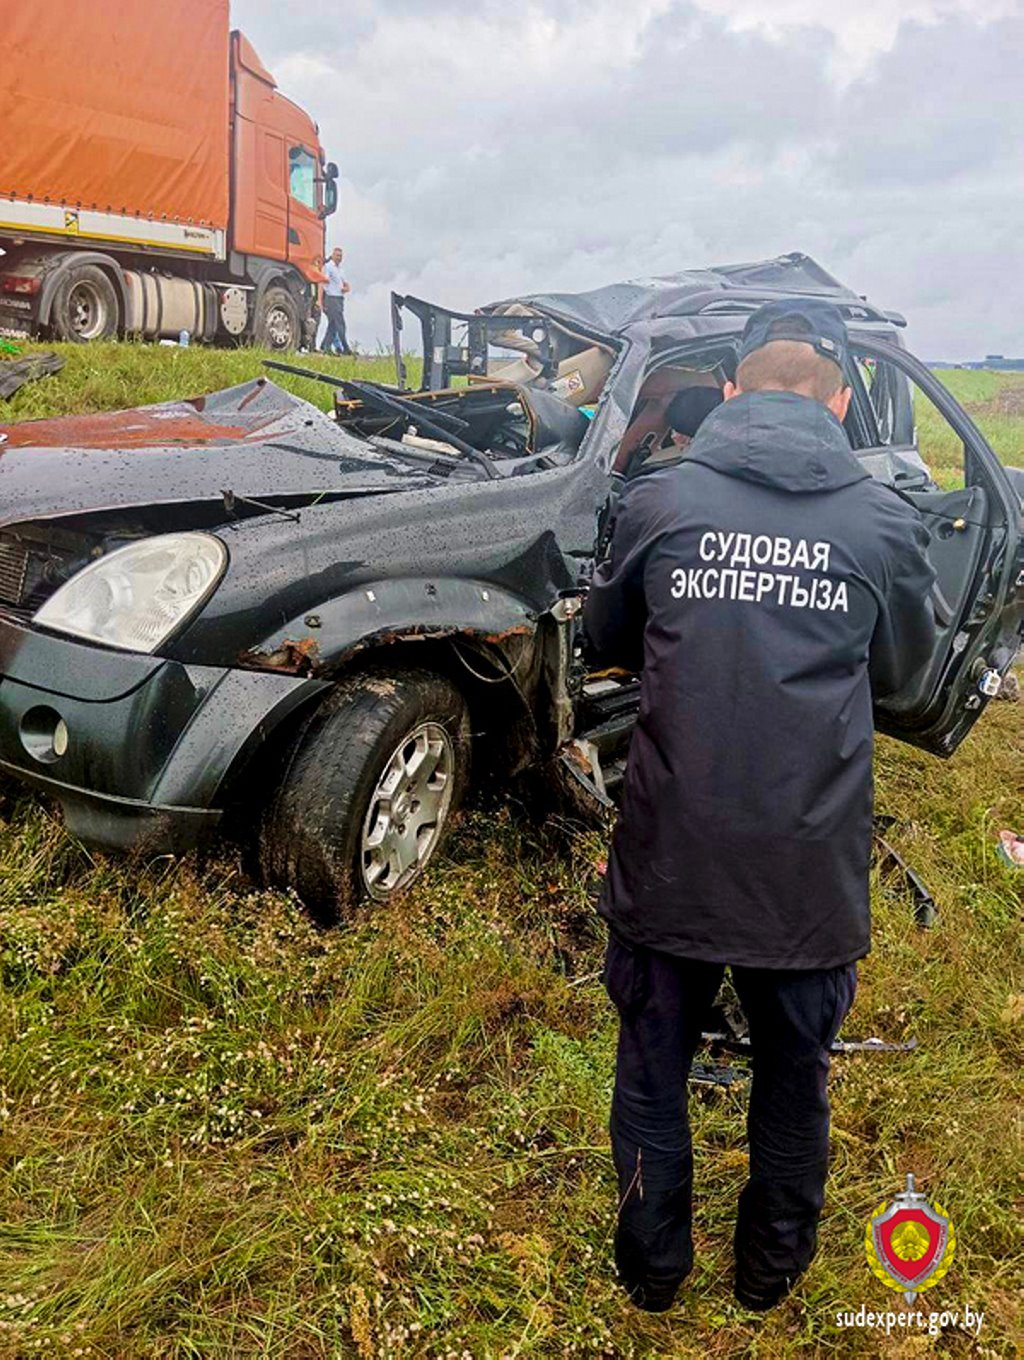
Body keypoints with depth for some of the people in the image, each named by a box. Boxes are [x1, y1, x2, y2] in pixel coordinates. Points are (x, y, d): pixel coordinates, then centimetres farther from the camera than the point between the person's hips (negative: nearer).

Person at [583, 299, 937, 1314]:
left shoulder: (658, 502, -5)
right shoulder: (885, 523, -5)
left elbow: (607, 642, 10)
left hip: (670, 861, 0)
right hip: (811, 876, 1)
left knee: (653, 1067, 21)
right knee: (793, 1076, 24)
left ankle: (651, 1265, 41)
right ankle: (772, 1266, 45)